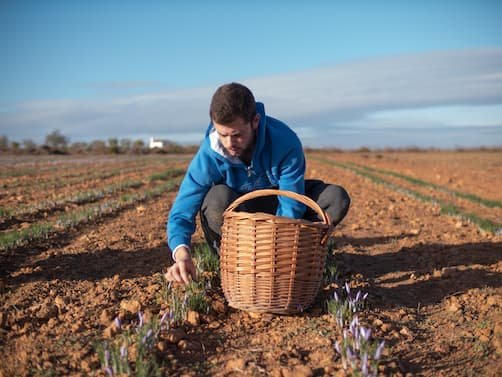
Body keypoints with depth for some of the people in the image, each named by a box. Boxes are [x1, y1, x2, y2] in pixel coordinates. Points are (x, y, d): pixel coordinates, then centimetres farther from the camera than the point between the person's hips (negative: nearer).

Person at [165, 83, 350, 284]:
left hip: (277, 206, 1)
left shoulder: (285, 142, -30)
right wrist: (182, 253, -47)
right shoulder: (209, 155, -29)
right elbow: (181, 212, -27)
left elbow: (291, 207, -27)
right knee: (219, 197, -37)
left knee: (336, 198, -22)